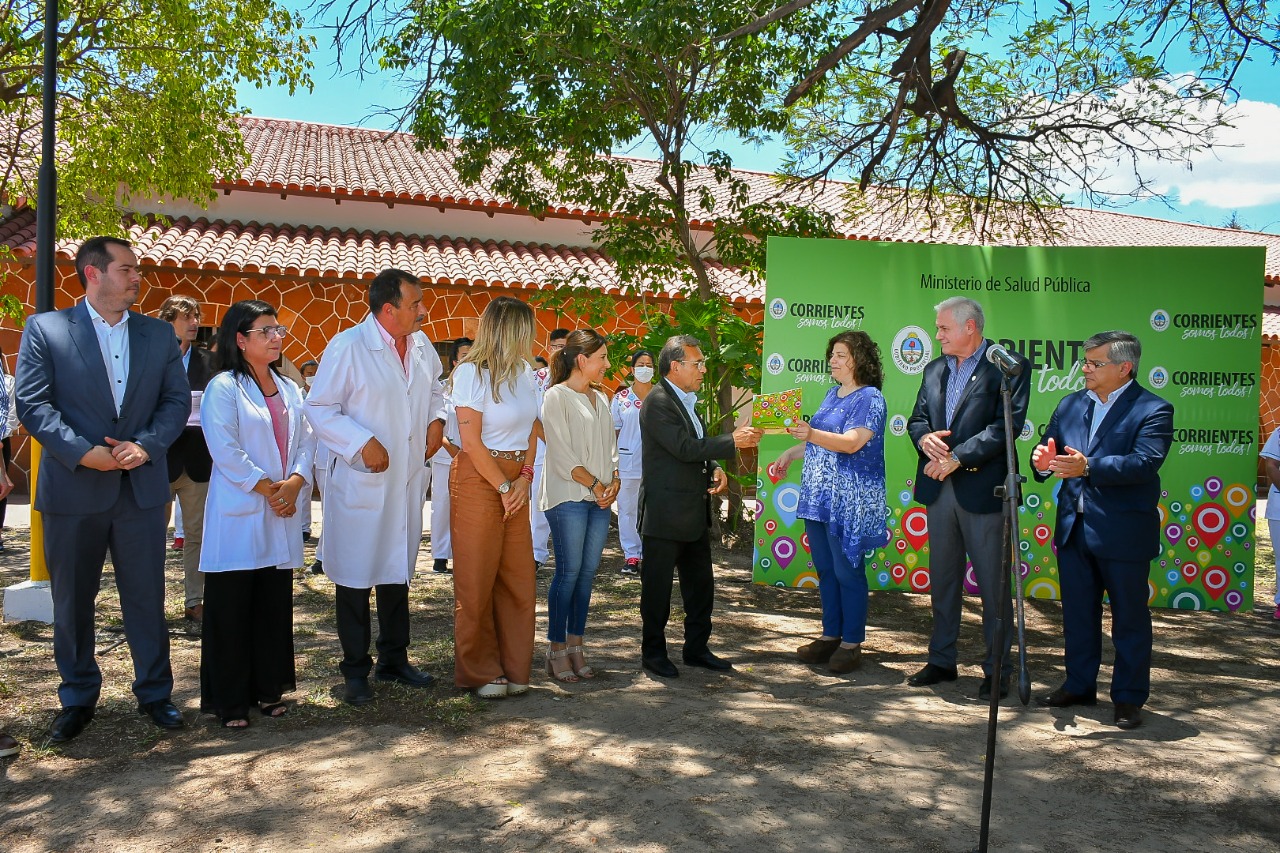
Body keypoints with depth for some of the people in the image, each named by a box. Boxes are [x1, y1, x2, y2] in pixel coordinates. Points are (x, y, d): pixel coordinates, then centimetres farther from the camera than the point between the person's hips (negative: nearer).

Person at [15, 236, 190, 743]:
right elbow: (33, 403, -6)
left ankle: (155, 693, 21)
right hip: (72, 488, -1)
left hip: (142, 486, 2)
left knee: (147, 597, 7)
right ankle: (77, 699, 26)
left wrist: (146, 445, -11)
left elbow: (177, 400, 5)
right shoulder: (45, 329, -1)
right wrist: (82, 451, -17)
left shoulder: (158, 334, 8)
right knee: (72, 601, 10)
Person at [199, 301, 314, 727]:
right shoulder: (223, 388, -5)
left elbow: (306, 441, 9)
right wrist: (267, 488, -13)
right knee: (231, 608, 1)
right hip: (239, 514, -6)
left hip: (282, 515, 6)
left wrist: (295, 481, -8)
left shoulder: (290, 390, 14)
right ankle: (228, 700, 10)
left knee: (275, 604, 11)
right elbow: (225, 449, -13)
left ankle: (268, 688, 23)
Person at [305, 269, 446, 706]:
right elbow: (319, 409, -13)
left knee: (398, 571, 17)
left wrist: (437, 419, 4)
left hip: (409, 480, 7)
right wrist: (362, 443, -22)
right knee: (356, 576, 3)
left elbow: (435, 388, 24)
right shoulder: (347, 347, -14)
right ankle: (356, 670, 17)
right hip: (361, 481, -6)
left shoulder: (422, 347, 6)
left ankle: (394, 658, 31)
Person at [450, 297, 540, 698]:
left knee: (518, 577, 8)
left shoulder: (524, 371, 8)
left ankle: (514, 667, 20)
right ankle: (480, 673, 16)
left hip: (515, 480, 6)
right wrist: (504, 487, -10)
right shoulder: (472, 372, -11)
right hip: (478, 478, -6)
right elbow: (471, 441, -13)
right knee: (477, 580, 3)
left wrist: (525, 479, -1)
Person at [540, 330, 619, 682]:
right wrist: (596, 485, -11)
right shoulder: (557, 396, -5)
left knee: (588, 572, 6)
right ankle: (556, 651, 1)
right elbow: (562, 454, -11)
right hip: (568, 497, -7)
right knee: (569, 572, -7)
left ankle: (575, 647, 13)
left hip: (600, 498, 7)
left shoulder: (600, 399, 18)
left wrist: (614, 481, -1)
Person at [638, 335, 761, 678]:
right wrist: (733, 440, -18)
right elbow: (685, 447, -22)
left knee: (700, 583, 14)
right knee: (657, 585, 3)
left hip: (695, 512, 9)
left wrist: (714, 468, 3)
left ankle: (697, 648, 26)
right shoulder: (658, 402, -15)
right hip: (665, 514, -9)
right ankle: (653, 652, 16)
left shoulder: (688, 401, 15)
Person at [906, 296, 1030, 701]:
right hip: (939, 489, 6)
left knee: (993, 583, 2)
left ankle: (998, 669, 14)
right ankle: (942, 660, 25)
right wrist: (924, 437, -8)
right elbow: (917, 419, 16)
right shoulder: (934, 370, 16)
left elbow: (1007, 424, -14)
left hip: (983, 489, -6)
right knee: (942, 580, 13)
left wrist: (956, 458, -18)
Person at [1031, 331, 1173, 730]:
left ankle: (1129, 698, 18)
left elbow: (1145, 462, -23)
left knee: (1129, 618, 6)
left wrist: (1088, 467, -34)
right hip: (1073, 528, 6)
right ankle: (1079, 685, 29)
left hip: (1123, 533, -6)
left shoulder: (1153, 410, -9)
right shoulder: (1070, 405, 10)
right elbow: (1050, 451, 9)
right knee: (1077, 613, 15)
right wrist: (1042, 460, -16)